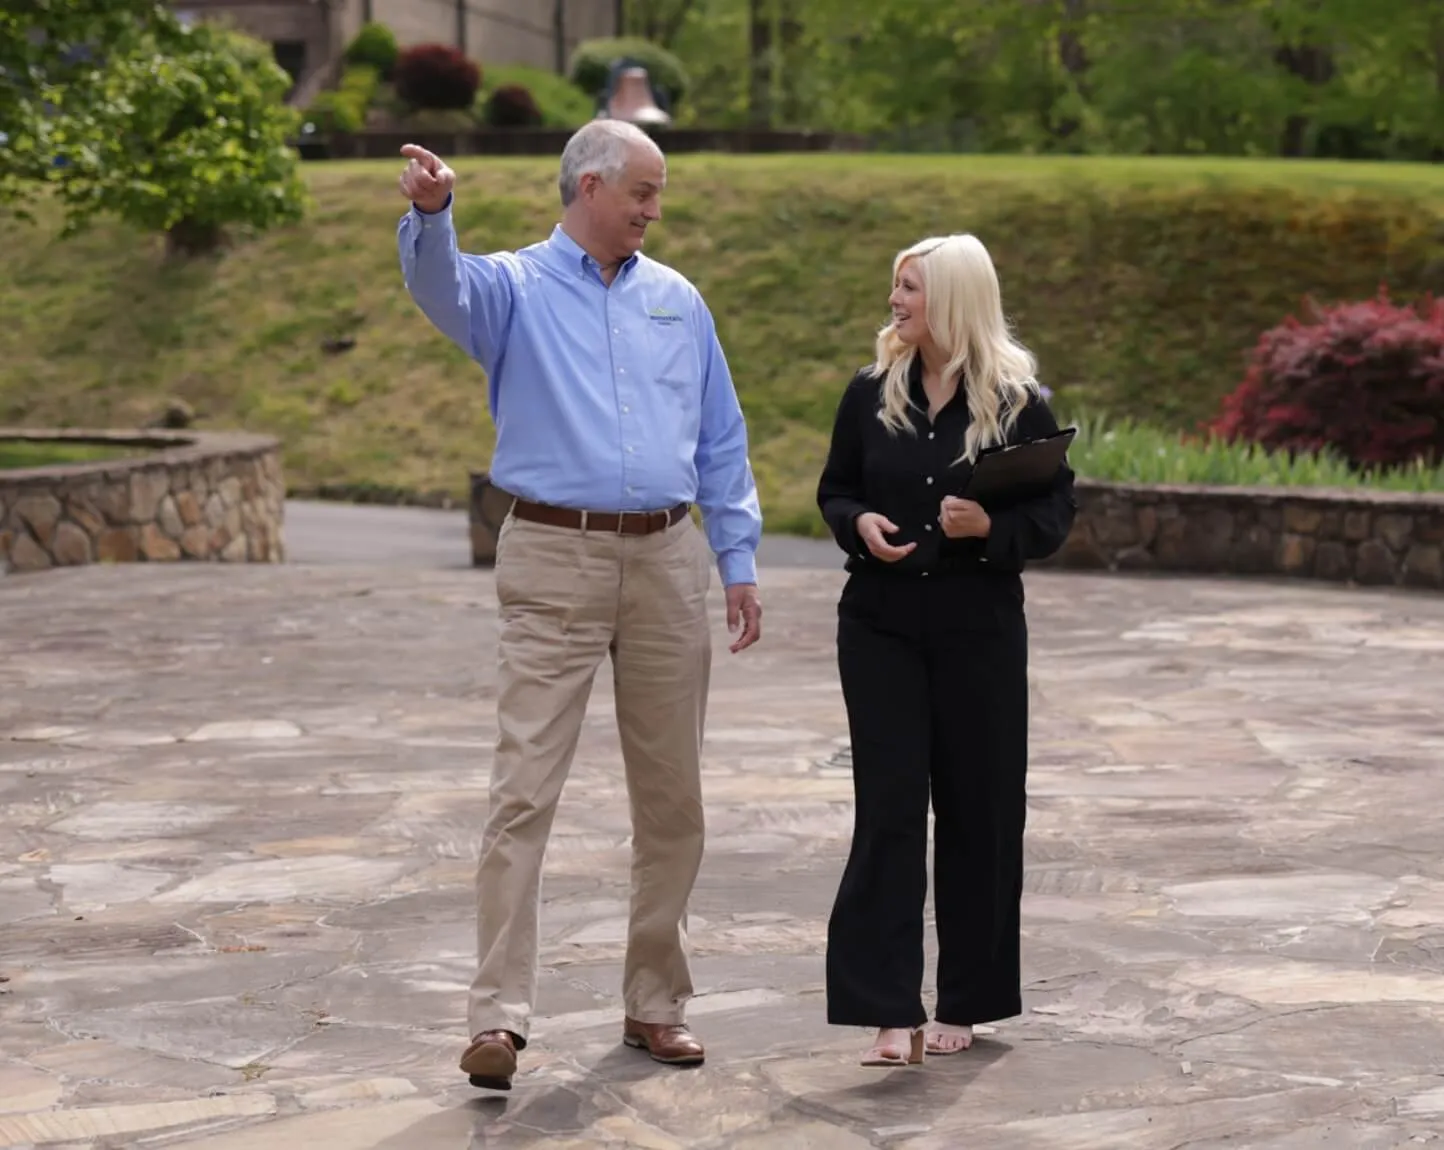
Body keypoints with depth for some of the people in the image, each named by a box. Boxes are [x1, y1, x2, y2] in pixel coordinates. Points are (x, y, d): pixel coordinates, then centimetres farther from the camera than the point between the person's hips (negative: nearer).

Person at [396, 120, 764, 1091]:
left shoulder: (678, 301, 14)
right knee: (526, 791, -10)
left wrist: (739, 562, 9)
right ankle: (501, 1013, -11)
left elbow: (721, 441, 15)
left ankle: (657, 1000, 20)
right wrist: (431, 214, -44)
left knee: (672, 794, 9)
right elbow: (439, 285, -22)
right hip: (555, 562, -4)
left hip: (667, 562, 4)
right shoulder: (517, 288, 1)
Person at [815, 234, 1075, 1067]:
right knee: (888, 811, -4)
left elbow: (1056, 514, -2)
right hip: (882, 628, 1)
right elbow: (834, 492, 12)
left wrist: (990, 527, -21)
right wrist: (860, 523, -10)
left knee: (978, 810, 6)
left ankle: (965, 1003, 20)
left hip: (980, 631, -1)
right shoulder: (872, 394, 3)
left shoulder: (1019, 401, -5)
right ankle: (893, 1013, -4)